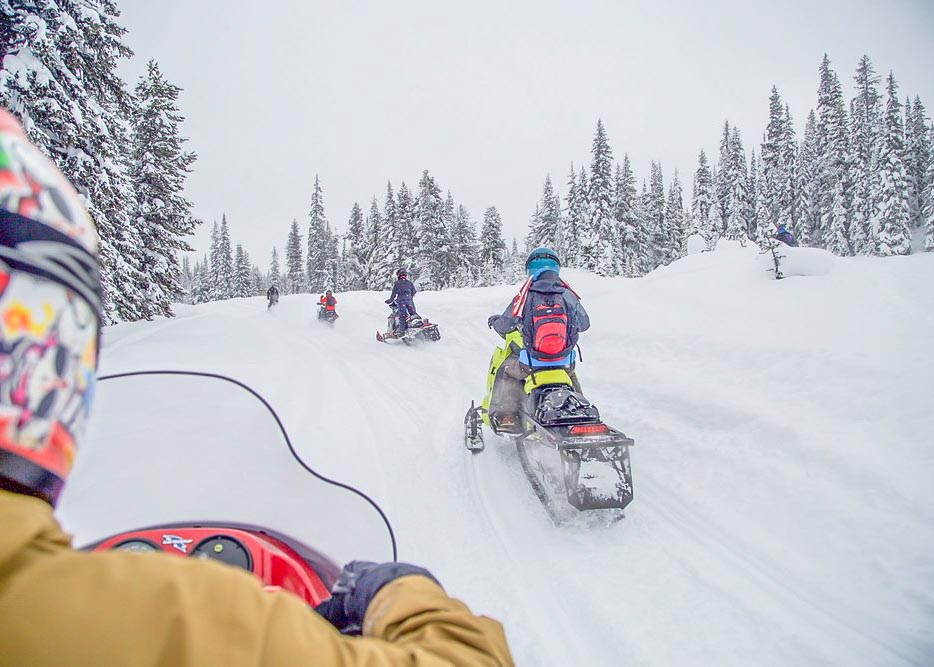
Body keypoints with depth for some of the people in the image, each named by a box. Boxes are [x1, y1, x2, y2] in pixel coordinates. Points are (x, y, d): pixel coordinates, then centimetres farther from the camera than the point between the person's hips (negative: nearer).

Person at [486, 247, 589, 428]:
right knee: (571, 372, 36)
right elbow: (584, 323, 11)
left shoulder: (525, 296, -11)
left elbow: (504, 325, -1)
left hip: (530, 364, -2)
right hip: (564, 362, 3)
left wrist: (494, 321, 22)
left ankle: (504, 415, 13)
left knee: (505, 370, 24)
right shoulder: (569, 296, -4)